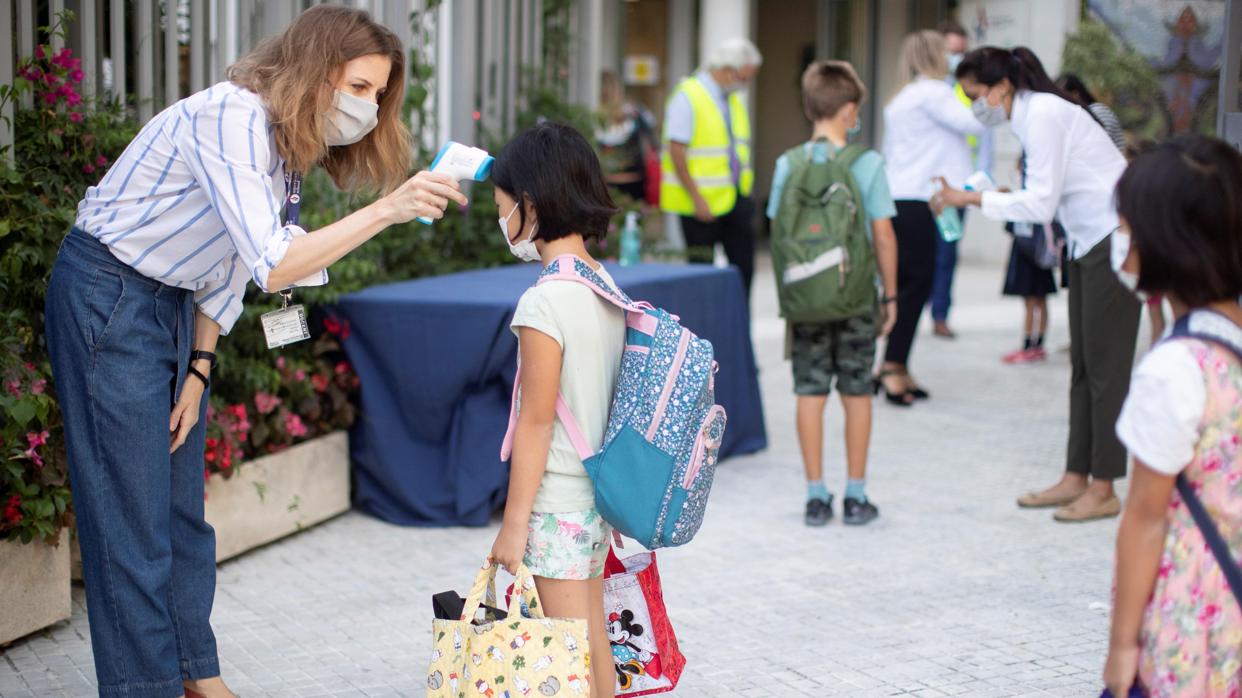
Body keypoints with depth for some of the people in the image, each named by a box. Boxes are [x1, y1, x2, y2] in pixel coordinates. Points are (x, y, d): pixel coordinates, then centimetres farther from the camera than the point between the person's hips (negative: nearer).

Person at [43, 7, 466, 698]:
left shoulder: (287, 142, 5)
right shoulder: (232, 119, -25)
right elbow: (274, 266, -35)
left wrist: (199, 368, 7)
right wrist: (388, 209, -39)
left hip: (173, 302, 9)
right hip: (108, 296, -9)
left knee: (183, 504, 12)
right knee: (134, 516, -6)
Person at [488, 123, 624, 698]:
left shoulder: (544, 302, -20)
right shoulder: (607, 287, 5)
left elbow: (536, 421, -19)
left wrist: (514, 520, -13)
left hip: (556, 501, -8)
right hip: (599, 491, 8)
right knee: (593, 635, 18)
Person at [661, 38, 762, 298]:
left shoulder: (735, 99, 13)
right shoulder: (688, 96, -12)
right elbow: (676, 152, -16)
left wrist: (744, 193, 11)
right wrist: (697, 198, -19)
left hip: (735, 199, 7)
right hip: (702, 203, -7)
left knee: (744, 265, 4)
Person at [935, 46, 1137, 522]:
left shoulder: (1044, 114, -18)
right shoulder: (1030, 114, 10)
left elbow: (1041, 203, -21)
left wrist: (972, 199, -16)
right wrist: (986, 197, 2)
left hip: (1114, 238, -10)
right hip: (1088, 242, 10)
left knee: (1105, 366, -5)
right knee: (1082, 365, 11)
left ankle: (1103, 491, 1)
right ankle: (1076, 478, 16)